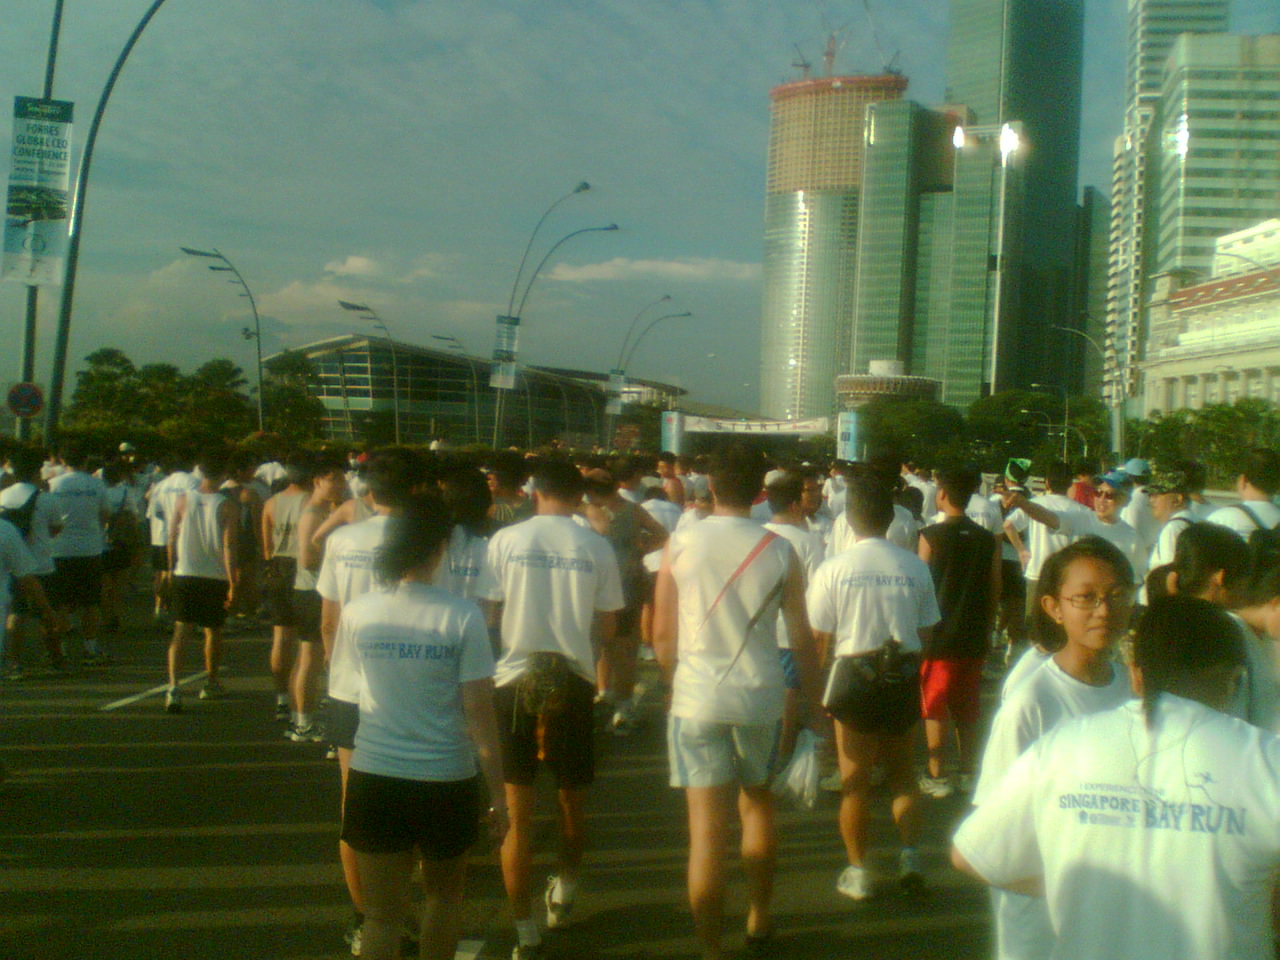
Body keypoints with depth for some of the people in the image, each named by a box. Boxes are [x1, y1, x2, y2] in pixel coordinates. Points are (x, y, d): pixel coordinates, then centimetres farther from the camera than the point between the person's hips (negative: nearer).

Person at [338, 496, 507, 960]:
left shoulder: (357, 613, -5)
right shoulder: (463, 618, -13)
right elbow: (480, 713, -12)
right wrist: (498, 794, -4)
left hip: (375, 778, 1)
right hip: (446, 780, -1)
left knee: (382, 913, 10)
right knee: (445, 895, 24)